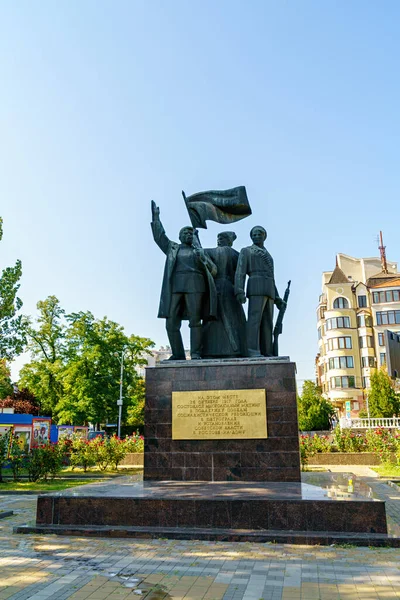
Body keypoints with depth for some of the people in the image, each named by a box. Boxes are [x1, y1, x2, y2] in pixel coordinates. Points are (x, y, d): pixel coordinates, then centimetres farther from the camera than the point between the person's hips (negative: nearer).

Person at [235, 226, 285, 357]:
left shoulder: (267, 256, 32)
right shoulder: (245, 251, 12)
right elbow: (240, 272, -2)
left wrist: (276, 298, 17)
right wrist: (239, 291, -18)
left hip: (268, 291, 7)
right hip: (256, 288, -7)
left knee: (267, 323, -2)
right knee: (255, 319, -19)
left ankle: (266, 354, -7)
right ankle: (253, 352, -26)